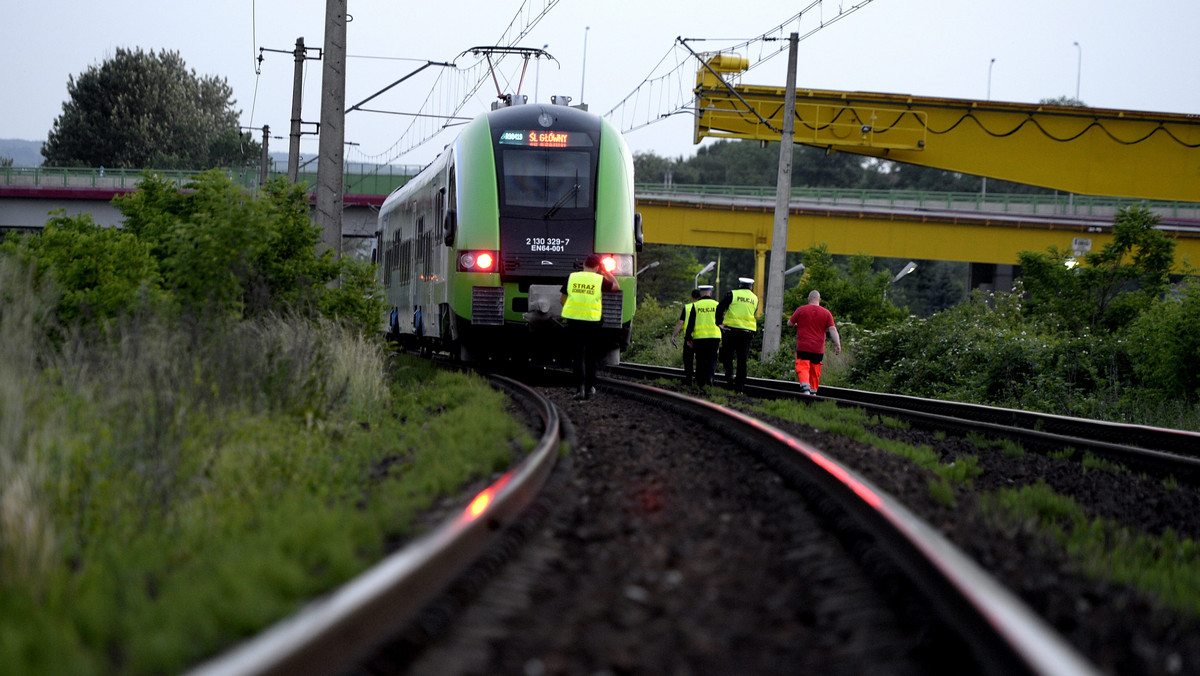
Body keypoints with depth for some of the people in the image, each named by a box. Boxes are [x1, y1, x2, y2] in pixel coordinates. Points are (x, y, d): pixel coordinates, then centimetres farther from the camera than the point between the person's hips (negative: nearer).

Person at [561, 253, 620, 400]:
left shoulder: (572, 278, 3)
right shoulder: (600, 280, -2)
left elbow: (563, 300, 10)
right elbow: (616, 286, 15)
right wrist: (607, 272, 24)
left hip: (573, 320, 1)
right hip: (592, 321, -1)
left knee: (579, 354, 2)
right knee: (591, 355, 14)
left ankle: (581, 386, -16)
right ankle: (589, 388, 21)